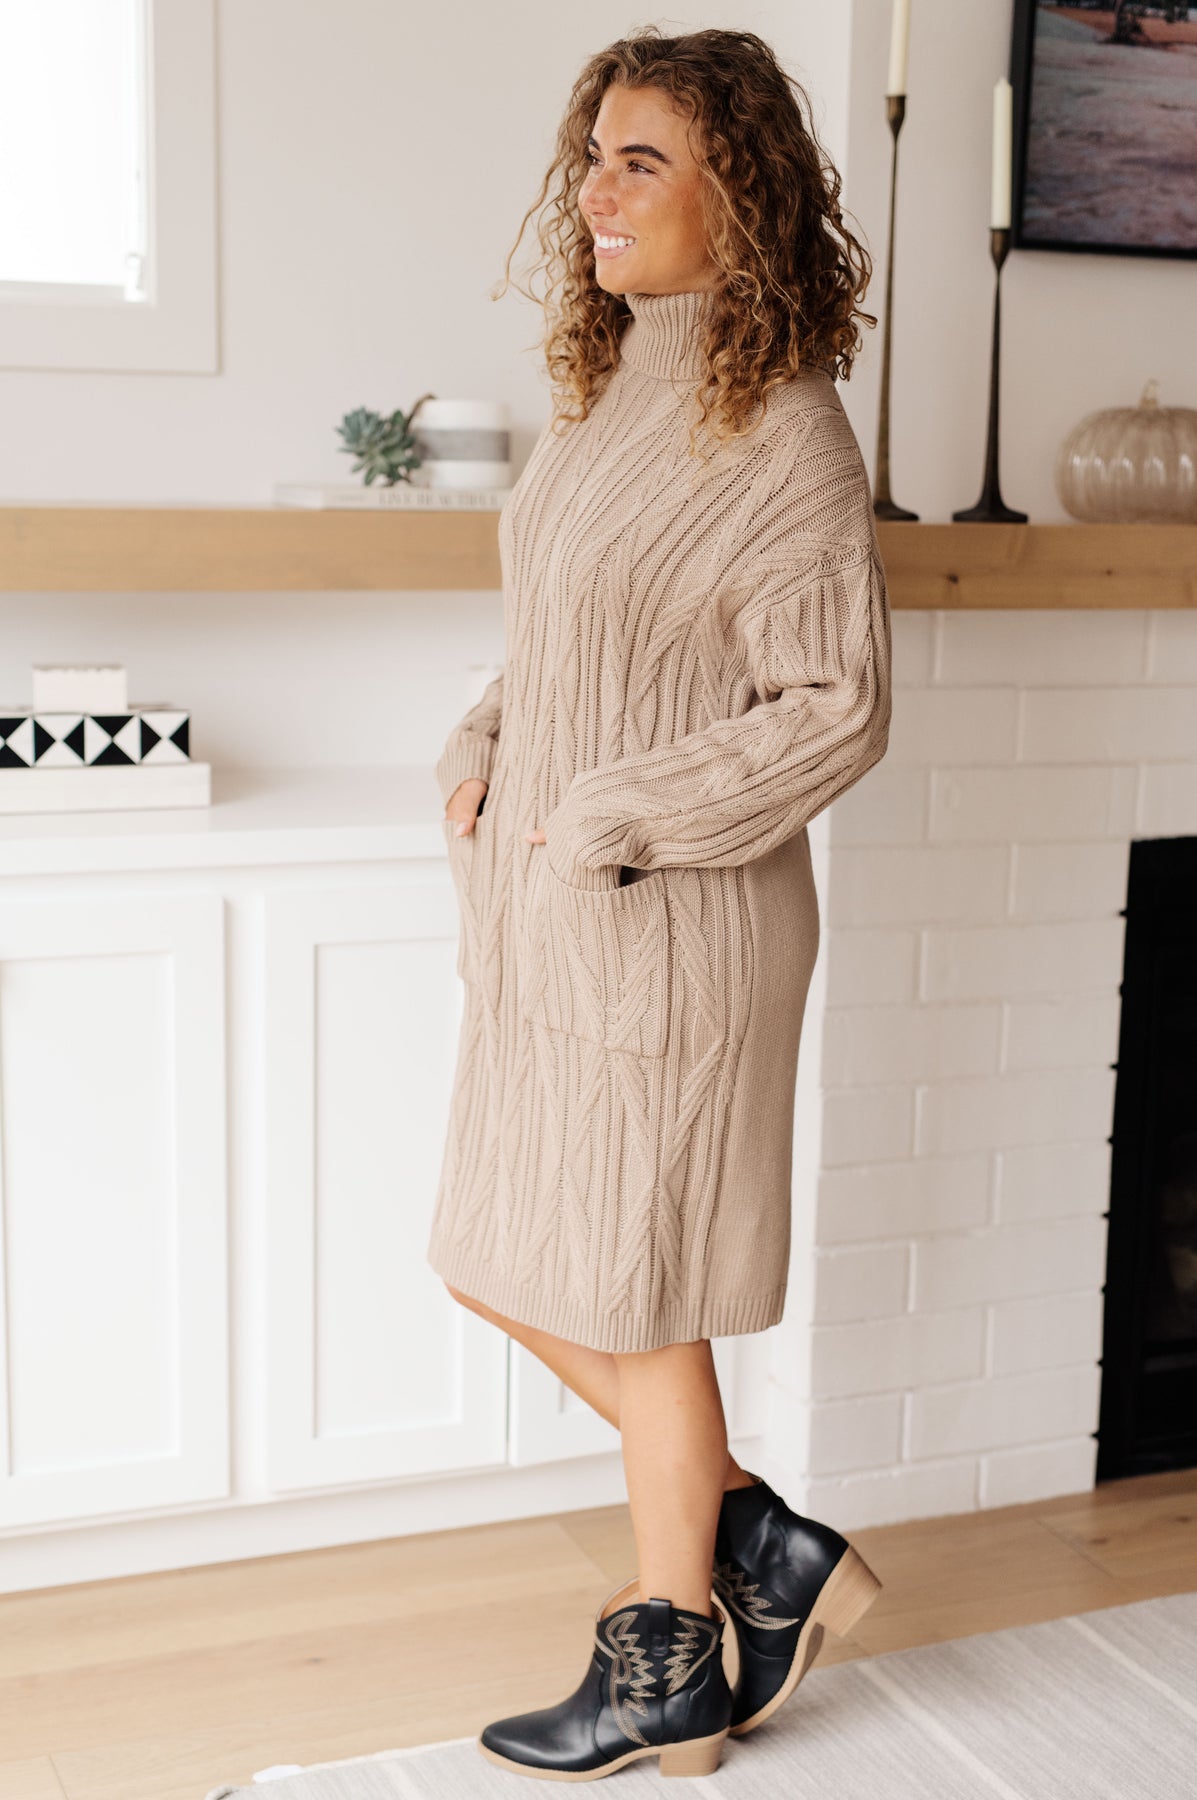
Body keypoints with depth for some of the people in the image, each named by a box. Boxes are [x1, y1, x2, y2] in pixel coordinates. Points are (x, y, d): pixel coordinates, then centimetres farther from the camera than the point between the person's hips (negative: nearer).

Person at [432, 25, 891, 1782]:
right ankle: (761, 1540, 30)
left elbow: (835, 709, -17)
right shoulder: (606, 389, 10)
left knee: (635, 1302, 5)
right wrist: (481, 750, 3)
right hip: (542, 927, 9)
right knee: (500, 1265, 15)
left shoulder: (780, 430, -15)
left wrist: (605, 825, -18)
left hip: (670, 932, -9)